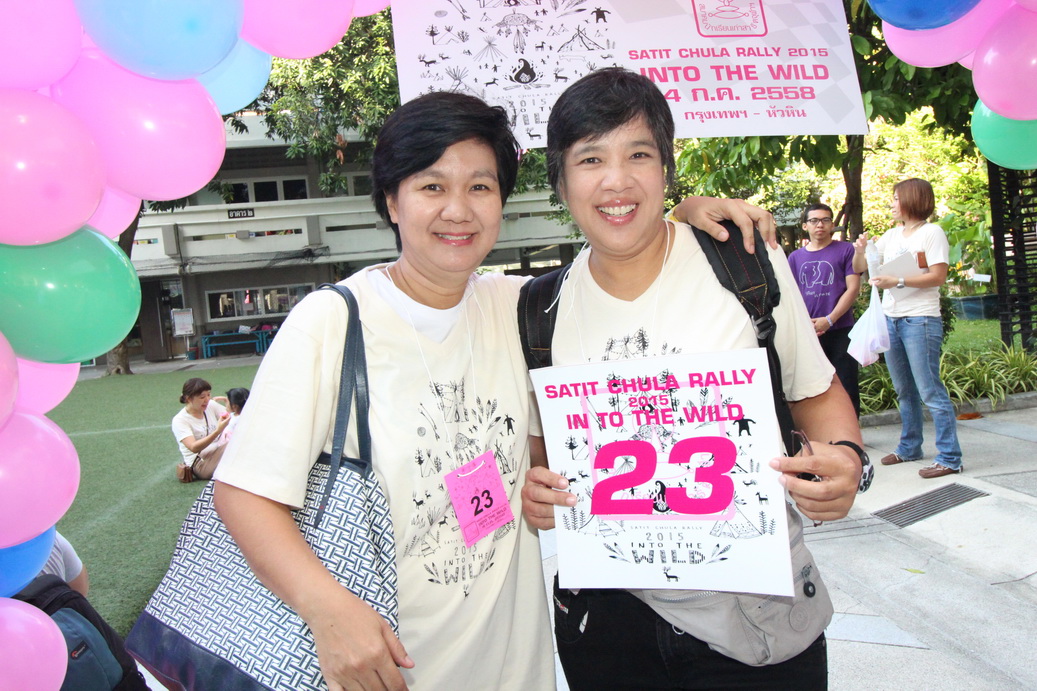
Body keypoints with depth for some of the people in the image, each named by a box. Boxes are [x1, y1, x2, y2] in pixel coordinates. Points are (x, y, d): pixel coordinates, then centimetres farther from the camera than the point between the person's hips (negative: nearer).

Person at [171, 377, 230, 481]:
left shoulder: (211, 405, 8)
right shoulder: (179, 420, -10)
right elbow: (194, 448, -23)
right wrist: (218, 431, -37)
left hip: (218, 455, 6)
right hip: (200, 464, -6)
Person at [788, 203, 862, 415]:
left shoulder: (846, 250, 1)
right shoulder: (795, 257, 11)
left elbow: (853, 288, -5)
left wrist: (828, 320, -13)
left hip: (840, 331, -3)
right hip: (806, 334, 3)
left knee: (846, 388, 0)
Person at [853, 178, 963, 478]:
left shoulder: (931, 232, -5)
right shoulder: (892, 236, 15)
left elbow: (939, 276, -14)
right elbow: (859, 268, 18)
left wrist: (898, 281, -21)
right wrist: (860, 250, -2)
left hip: (920, 319, -7)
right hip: (890, 319, 7)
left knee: (930, 390, -8)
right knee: (904, 390, 15)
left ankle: (949, 457, -3)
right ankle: (909, 447, 27)